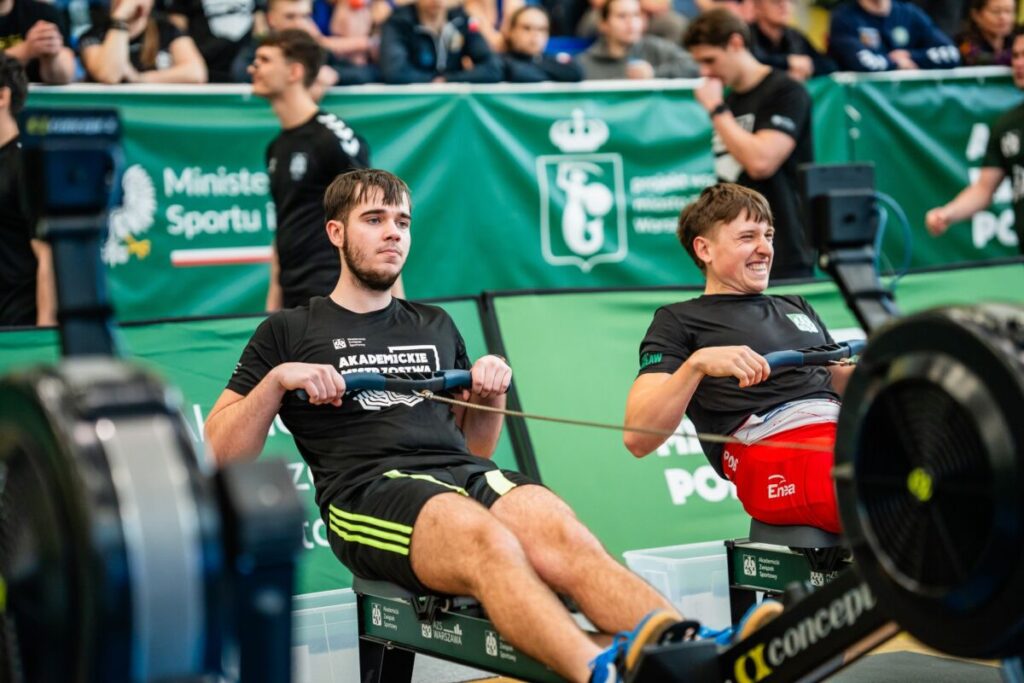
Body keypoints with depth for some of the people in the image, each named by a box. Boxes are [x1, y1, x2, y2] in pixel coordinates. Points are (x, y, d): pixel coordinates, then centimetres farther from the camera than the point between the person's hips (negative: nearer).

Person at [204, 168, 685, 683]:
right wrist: (277, 379, -3)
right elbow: (220, 456, 11)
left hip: (461, 473, 4)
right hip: (366, 489, -4)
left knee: (565, 539, -32)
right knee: (486, 539, -39)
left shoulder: (436, 326, 29)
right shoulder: (288, 332, 17)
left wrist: (492, 392, 12)